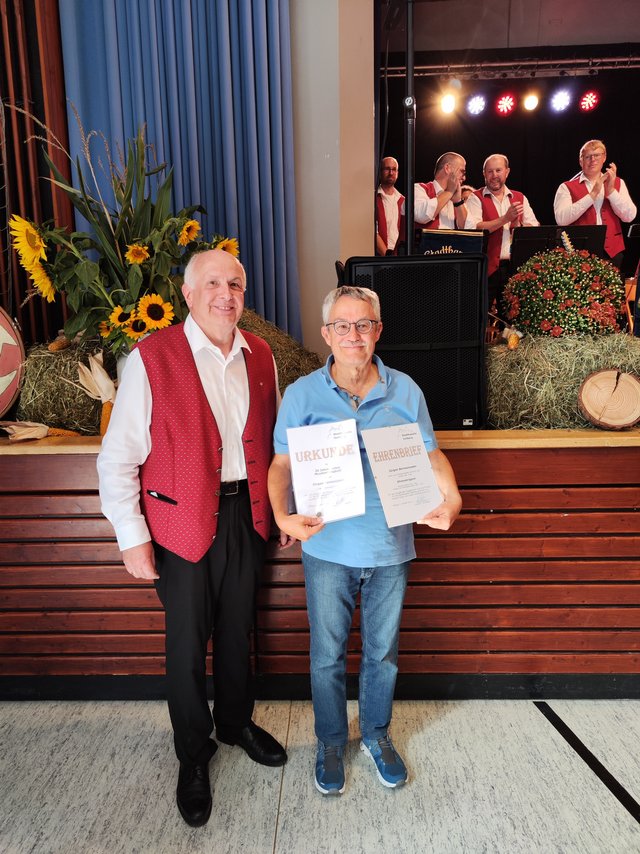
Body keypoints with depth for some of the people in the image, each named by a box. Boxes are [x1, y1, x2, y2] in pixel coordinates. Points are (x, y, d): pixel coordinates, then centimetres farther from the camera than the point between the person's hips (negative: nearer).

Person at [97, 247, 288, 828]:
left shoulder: (260, 356, 3)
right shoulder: (150, 359, -13)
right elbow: (118, 458, -10)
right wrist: (132, 538, -10)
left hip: (247, 513, 4)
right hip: (182, 521, -4)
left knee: (238, 629, 20)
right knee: (188, 641, 12)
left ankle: (236, 721, 47)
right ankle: (193, 754, 36)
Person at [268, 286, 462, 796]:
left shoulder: (405, 391, -3)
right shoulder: (302, 394, -6)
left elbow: (431, 454, 3)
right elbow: (282, 463, -4)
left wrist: (450, 499, -16)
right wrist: (282, 514, -21)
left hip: (390, 548, 2)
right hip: (328, 548, -1)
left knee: (383, 651, 19)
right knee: (327, 655, 15)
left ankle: (377, 734, 45)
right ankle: (331, 742, 40)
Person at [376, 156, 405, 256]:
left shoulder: (402, 201, 16)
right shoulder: (374, 198, 0)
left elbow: (404, 232, 12)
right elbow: (374, 232, -7)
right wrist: (387, 254, -12)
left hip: (398, 254, 4)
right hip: (379, 255, -4)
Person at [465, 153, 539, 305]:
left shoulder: (519, 198, 15)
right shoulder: (476, 198, 3)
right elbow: (472, 228, -14)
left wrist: (517, 225, -13)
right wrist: (505, 218, -17)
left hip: (514, 266, 4)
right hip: (486, 267, -4)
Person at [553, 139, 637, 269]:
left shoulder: (618, 183, 11)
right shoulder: (567, 187, 2)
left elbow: (629, 217, 0)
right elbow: (561, 219, -15)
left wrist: (611, 190, -9)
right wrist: (593, 194, -16)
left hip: (612, 251, 3)